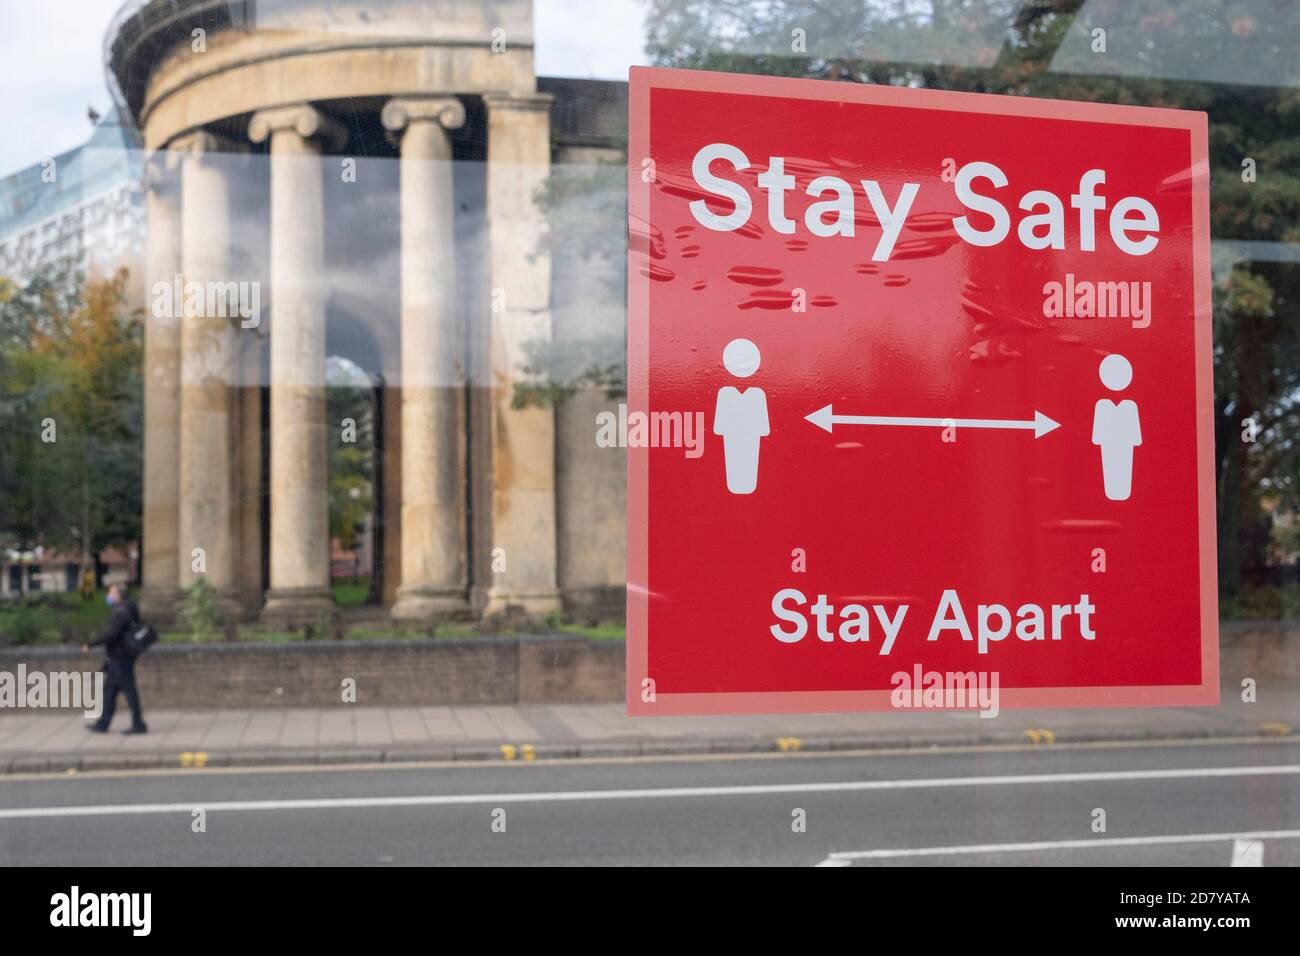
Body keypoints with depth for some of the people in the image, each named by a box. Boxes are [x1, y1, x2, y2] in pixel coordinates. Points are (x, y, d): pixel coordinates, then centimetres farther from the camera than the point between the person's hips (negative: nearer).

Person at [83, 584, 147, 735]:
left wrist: (91, 644, -21)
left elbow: (110, 632, -26)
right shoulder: (122, 610, 15)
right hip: (117, 659, 10)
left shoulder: (121, 612, -17)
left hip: (120, 659, -10)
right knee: (109, 690, 13)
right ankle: (103, 724, 17)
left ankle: (138, 725, -1)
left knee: (129, 690, -5)